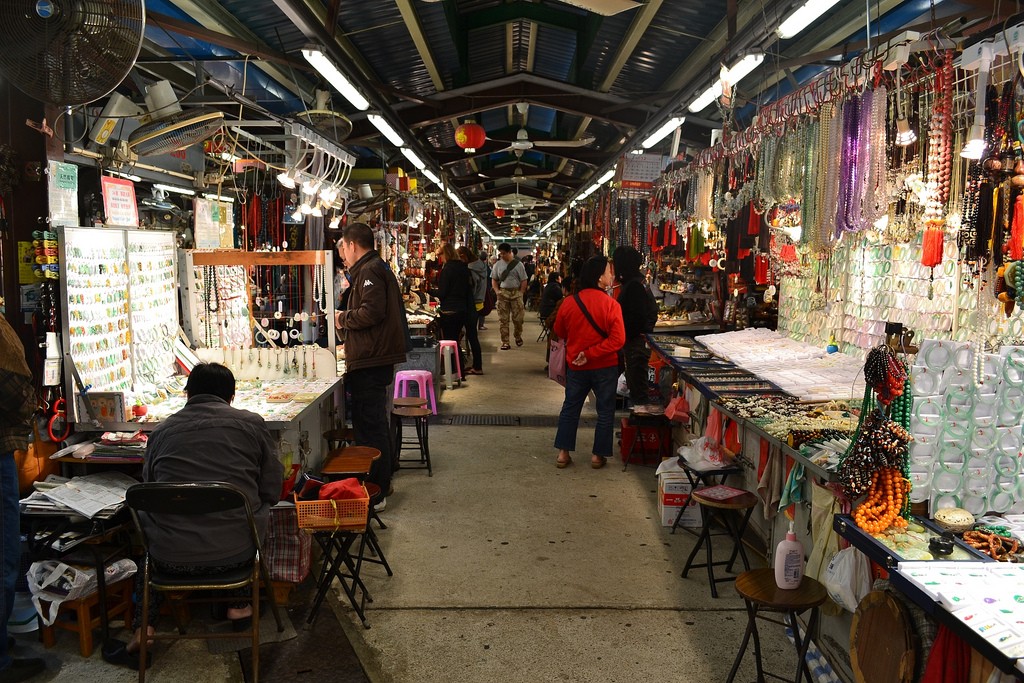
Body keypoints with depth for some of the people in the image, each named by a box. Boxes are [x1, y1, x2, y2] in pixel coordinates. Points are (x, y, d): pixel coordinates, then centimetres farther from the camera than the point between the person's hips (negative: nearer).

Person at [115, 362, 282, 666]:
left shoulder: (161, 431, 3)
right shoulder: (252, 424, 0)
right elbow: (272, 491, 3)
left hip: (171, 559, 1)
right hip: (236, 553, 0)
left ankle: (143, 630, 26)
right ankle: (239, 604, 35)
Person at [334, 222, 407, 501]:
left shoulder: (369, 271, -13)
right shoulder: (377, 267, 20)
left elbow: (372, 311, -25)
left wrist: (344, 319, -10)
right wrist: (346, 321, 17)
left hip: (369, 362, -11)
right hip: (377, 358, 11)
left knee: (369, 426, -7)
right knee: (377, 423, 19)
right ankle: (382, 483, 31)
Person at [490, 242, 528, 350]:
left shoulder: (518, 264, -1)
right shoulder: (498, 265, 6)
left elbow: (524, 281, 1)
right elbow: (494, 280, 12)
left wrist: (520, 293, -6)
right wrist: (497, 291, -2)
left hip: (516, 292, -2)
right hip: (503, 292, 2)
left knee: (518, 318, 0)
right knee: (503, 319, 0)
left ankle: (518, 337, 25)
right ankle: (505, 342, 4)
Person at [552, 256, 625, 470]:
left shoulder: (569, 302, -7)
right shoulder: (610, 304, -16)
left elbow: (559, 332, 8)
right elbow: (617, 339, -22)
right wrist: (591, 353, -17)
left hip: (575, 366, 3)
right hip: (605, 366, -3)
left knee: (570, 408, 17)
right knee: (605, 411, 12)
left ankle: (563, 453, 17)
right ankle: (598, 455, 17)